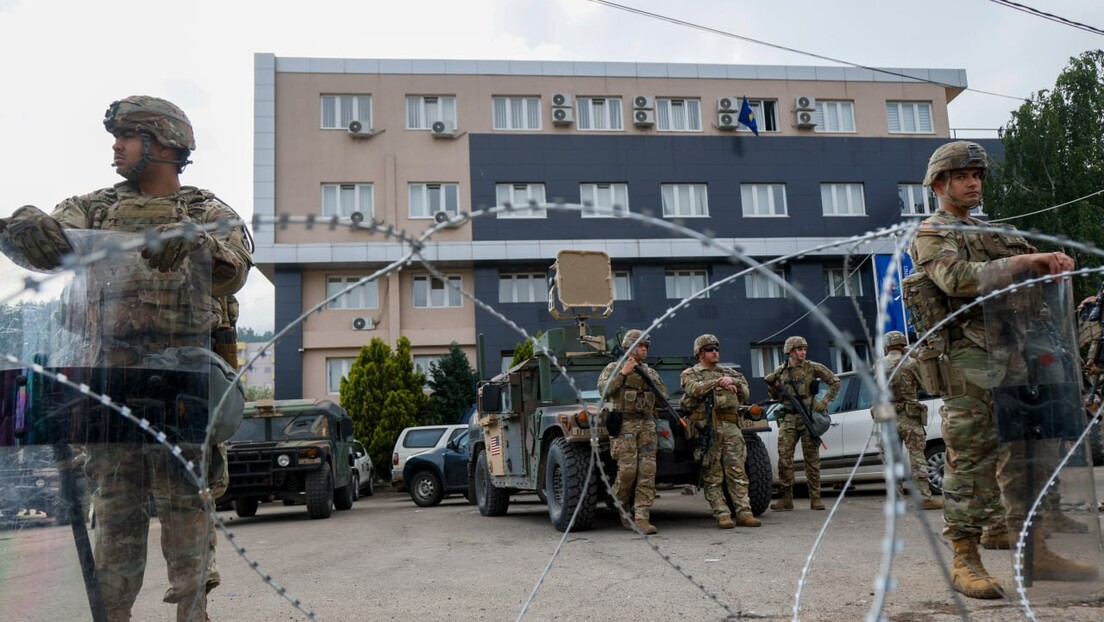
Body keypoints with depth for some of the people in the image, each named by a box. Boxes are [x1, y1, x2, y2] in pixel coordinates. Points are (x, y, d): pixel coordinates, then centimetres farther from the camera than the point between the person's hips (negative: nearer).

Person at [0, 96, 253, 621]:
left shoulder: (207, 211, 4)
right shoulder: (95, 208, 15)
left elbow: (233, 266, -16)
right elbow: (47, 243, -3)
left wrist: (193, 239, -37)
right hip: (111, 377, 4)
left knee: (183, 500, -1)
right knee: (115, 506, 9)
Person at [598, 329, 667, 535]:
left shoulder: (650, 372, 19)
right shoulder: (614, 368, 4)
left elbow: (664, 396, 17)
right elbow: (603, 390, -11)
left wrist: (650, 379, 3)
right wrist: (623, 373, -13)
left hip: (647, 424, 4)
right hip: (624, 423, -4)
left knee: (647, 471, -7)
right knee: (628, 470, -12)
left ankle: (642, 518, -6)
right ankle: (621, 507, 16)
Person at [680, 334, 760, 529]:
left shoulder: (729, 372, 24)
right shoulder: (690, 373, 13)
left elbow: (745, 394, 13)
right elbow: (695, 389, -9)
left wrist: (733, 381, -5)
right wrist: (718, 382, -9)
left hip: (730, 427, 3)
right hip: (706, 427, -3)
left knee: (737, 472, -2)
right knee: (712, 476, -4)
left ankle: (744, 513, -2)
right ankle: (722, 516, -3)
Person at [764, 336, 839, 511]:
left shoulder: (813, 368, 0)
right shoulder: (780, 371, 7)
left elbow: (835, 382, 4)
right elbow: (775, 396, 18)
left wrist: (824, 401, -6)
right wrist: (771, 384, -2)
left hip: (809, 417, -2)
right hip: (788, 419, 2)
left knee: (812, 458, 2)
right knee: (784, 457, -5)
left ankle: (815, 499, 9)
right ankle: (786, 498, 1)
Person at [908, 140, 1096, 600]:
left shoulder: (990, 232, 26)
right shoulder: (930, 235, 0)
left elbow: (1034, 266, 23)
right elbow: (958, 279, -19)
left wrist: (1052, 260, 0)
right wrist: (1024, 260, -19)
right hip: (969, 360, -8)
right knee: (970, 460, -7)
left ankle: (1036, 554, 17)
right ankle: (965, 559, -2)